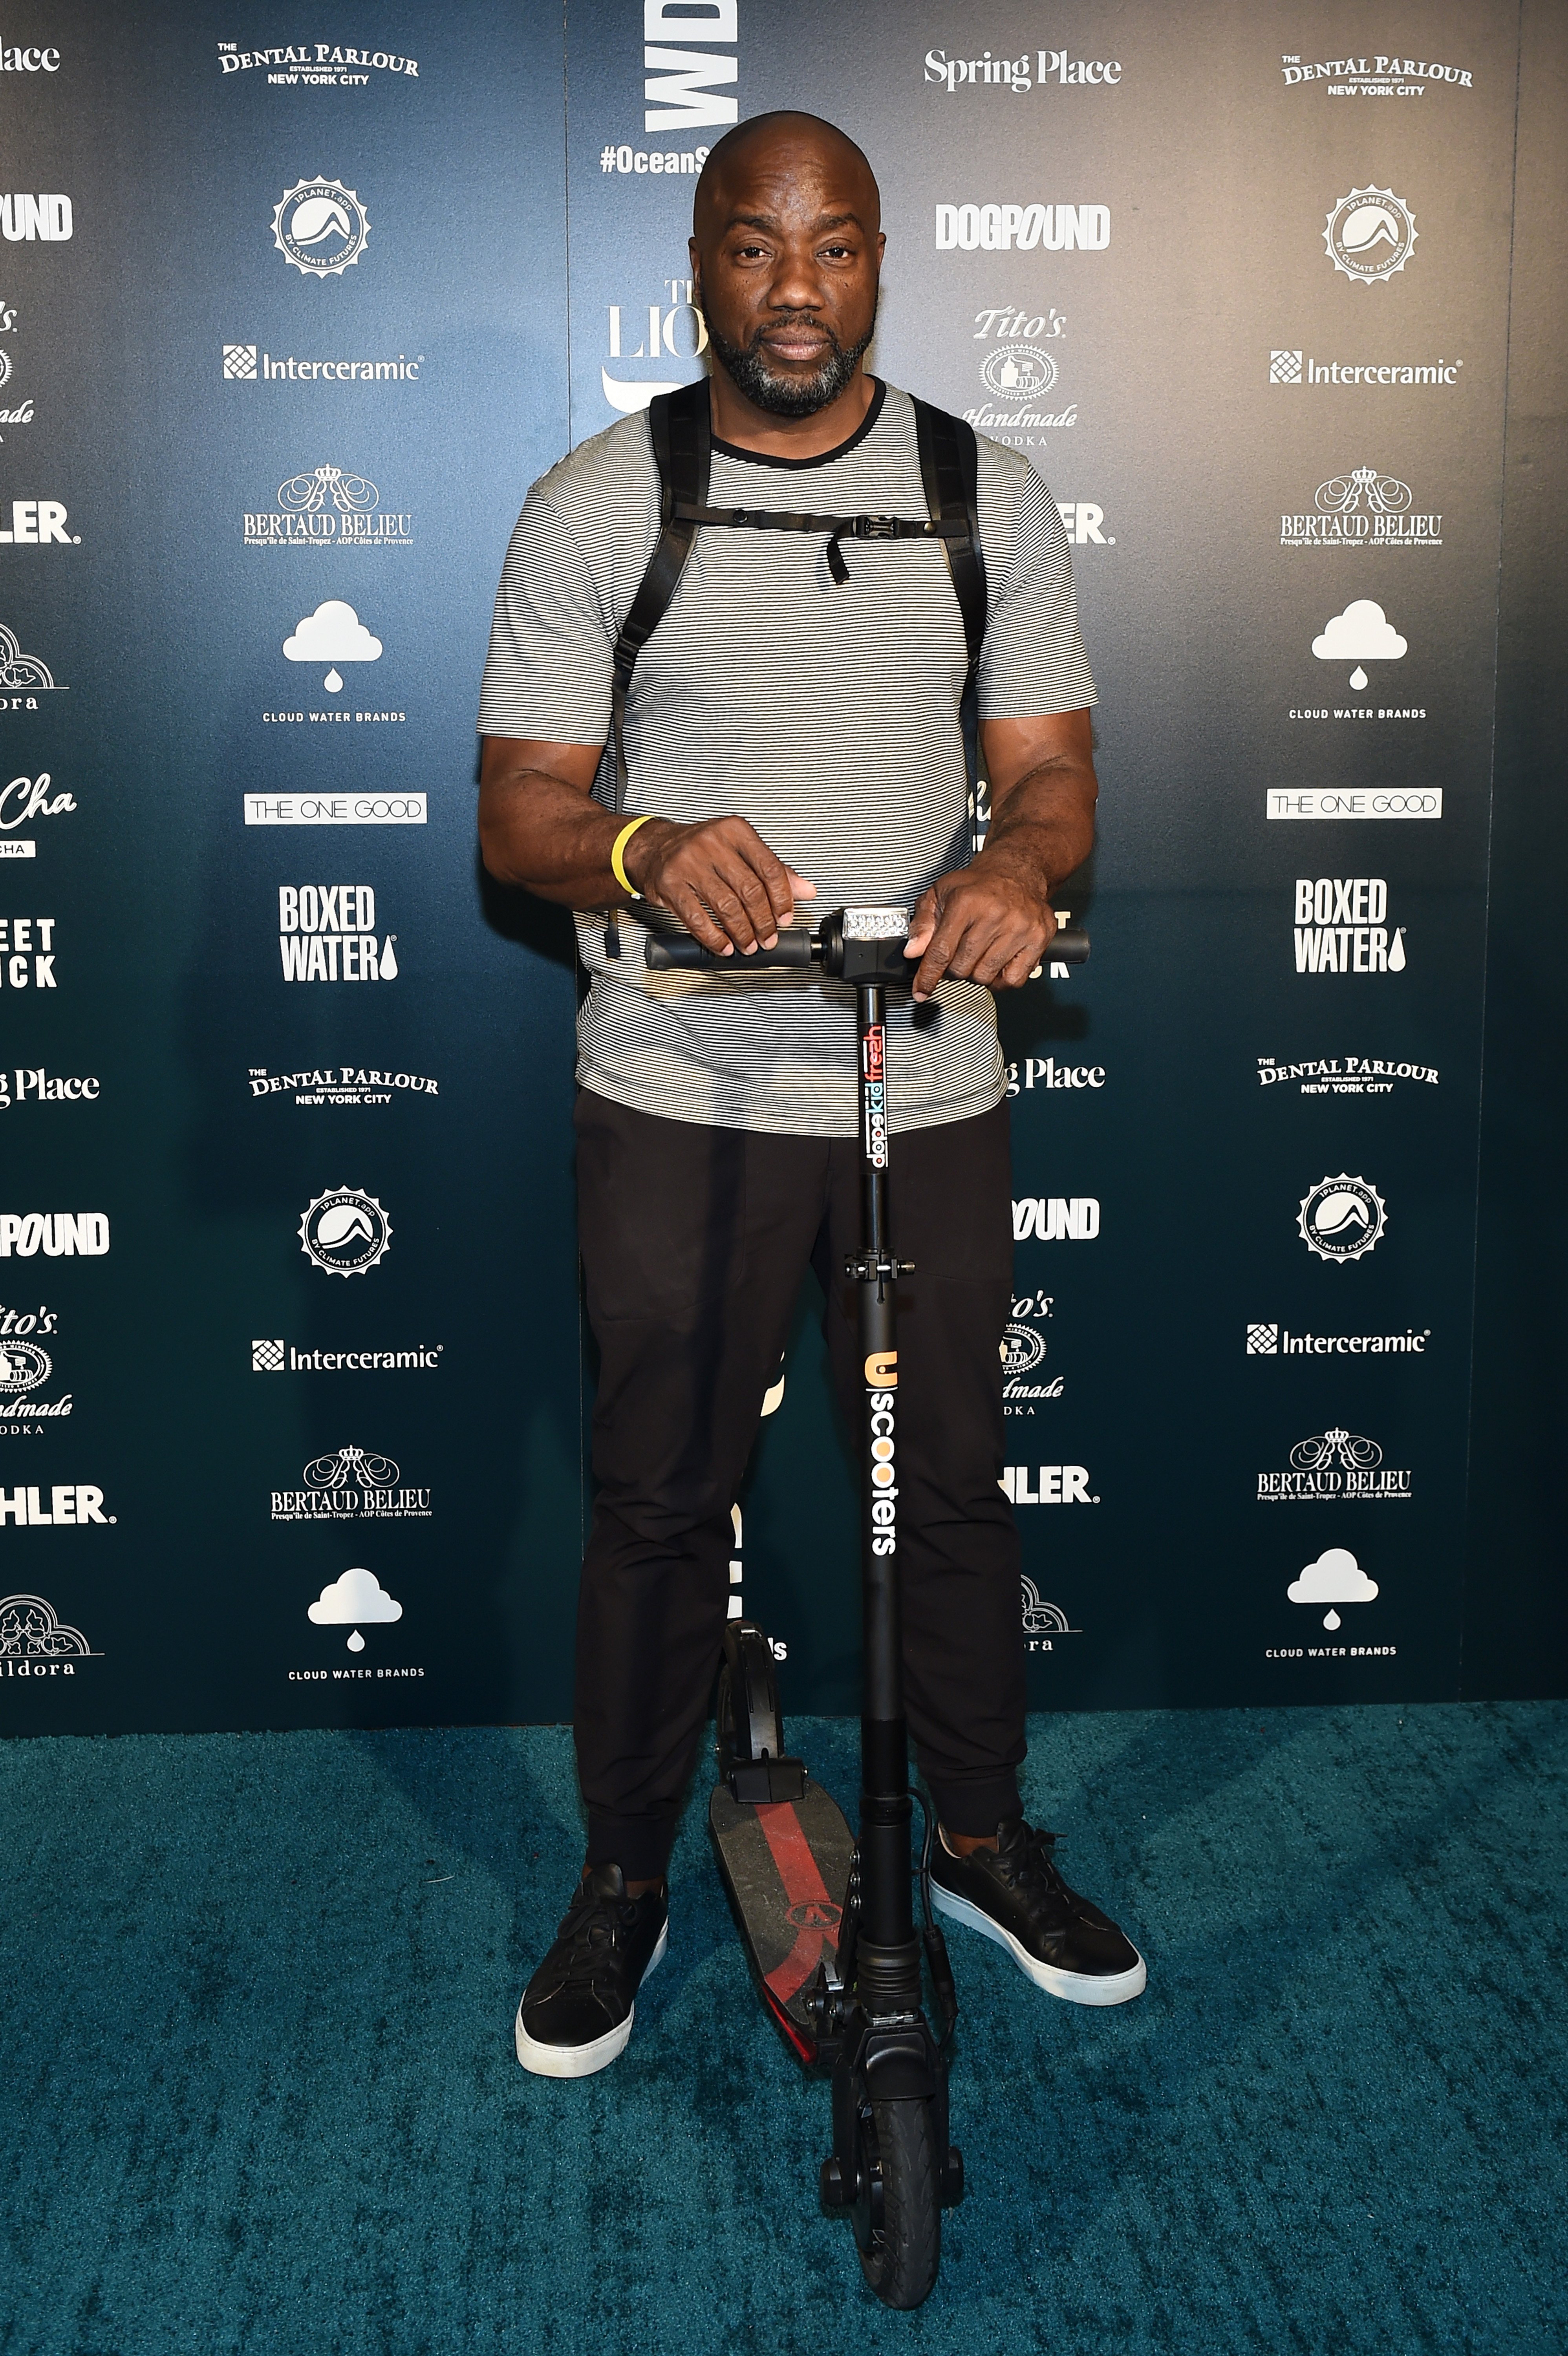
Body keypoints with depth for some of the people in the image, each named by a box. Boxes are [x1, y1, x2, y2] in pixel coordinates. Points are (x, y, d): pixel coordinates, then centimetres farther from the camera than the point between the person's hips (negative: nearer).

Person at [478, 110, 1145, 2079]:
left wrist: (1017, 862, -21)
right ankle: (624, 1879, 27)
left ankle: (984, 1841, 34)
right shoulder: (592, 511, -2)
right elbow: (518, 811, -3)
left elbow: (1049, 762, 4)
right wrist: (645, 850, -27)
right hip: (677, 1098, -1)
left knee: (953, 1484, 13)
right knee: (657, 1499, 8)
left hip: (930, 1086, 2)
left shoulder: (990, 497, 5)